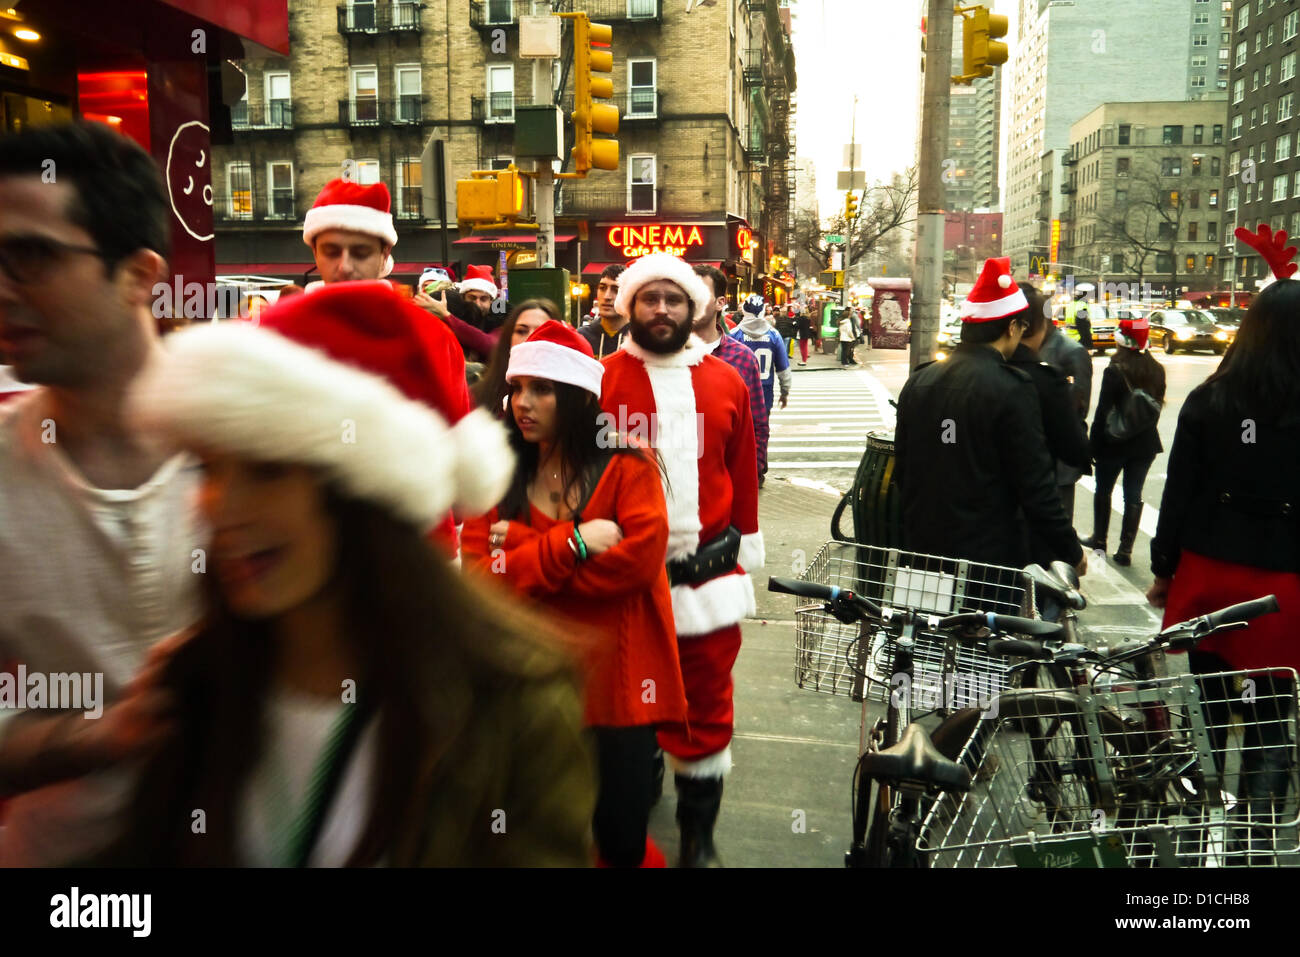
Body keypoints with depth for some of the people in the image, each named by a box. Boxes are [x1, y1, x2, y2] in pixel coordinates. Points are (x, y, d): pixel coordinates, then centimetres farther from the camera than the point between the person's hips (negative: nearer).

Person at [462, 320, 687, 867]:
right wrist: (573, 543, -18)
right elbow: (479, 575, -7)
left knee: (621, 842, 5)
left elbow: (641, 557, -18)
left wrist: (525, 560, -14)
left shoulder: (628, 466, -4)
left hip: (615, 679, -2)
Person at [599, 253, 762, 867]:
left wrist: (746, 555, 12)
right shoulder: (603, 380, -3)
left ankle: (699, 835, 28)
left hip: (709, 581, 2)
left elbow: (744, 477, 10)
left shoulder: (726, 385, 5)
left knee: (706, 712, 10)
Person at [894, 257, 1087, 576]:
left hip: (923, 550, 6)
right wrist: (1072, 552, -3)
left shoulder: (918, 382, 3)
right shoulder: (1012, 390, -16)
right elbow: (1035, 487, -15)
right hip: (989, 553, -6)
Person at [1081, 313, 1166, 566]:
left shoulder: (1114, 372, -16)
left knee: (1103, 491, 14)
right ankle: (1125, 549, 7)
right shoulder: (1156, 371, 0)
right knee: (1134, 494, 7)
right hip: (1145, 442, 4)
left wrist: (1094, 443, -8)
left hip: (1115, 442, -4)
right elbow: (1157, 404, 10)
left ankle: (1099, 540, 24)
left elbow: (1103, 412, -15)